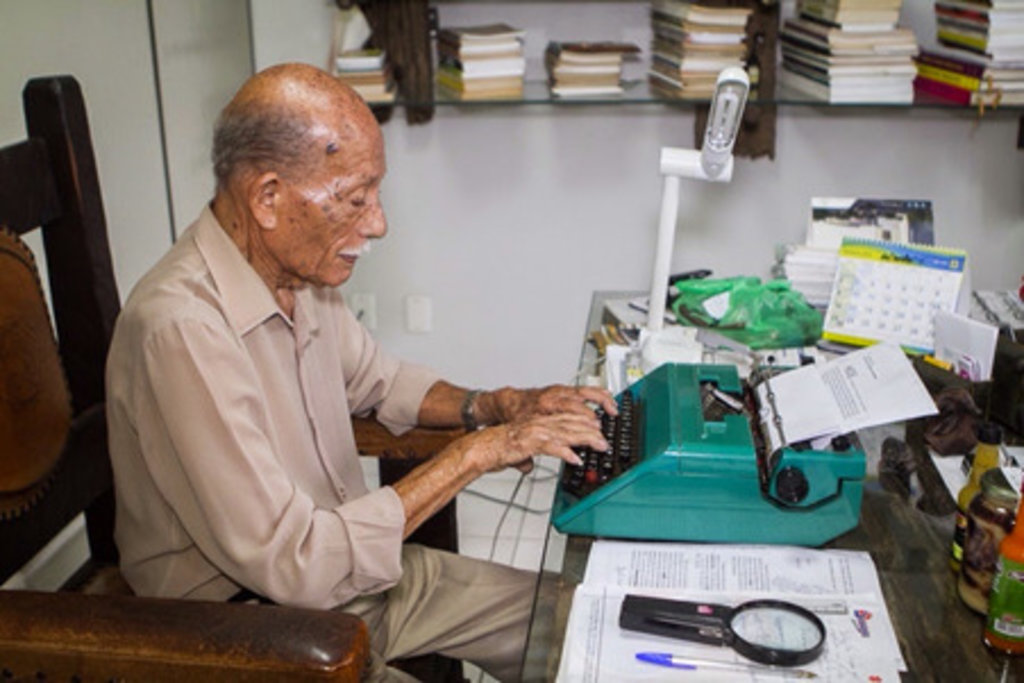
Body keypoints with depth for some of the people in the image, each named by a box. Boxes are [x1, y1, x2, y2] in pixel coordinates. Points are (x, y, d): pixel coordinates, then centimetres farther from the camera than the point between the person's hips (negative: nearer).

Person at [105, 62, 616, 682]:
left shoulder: (303, 276, -2)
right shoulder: (182, 329, -29)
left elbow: (378, 380, 18)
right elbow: (292, 564, -29)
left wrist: (500, 406, 0)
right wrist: (475, 454, -24)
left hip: (346, 561, 8)